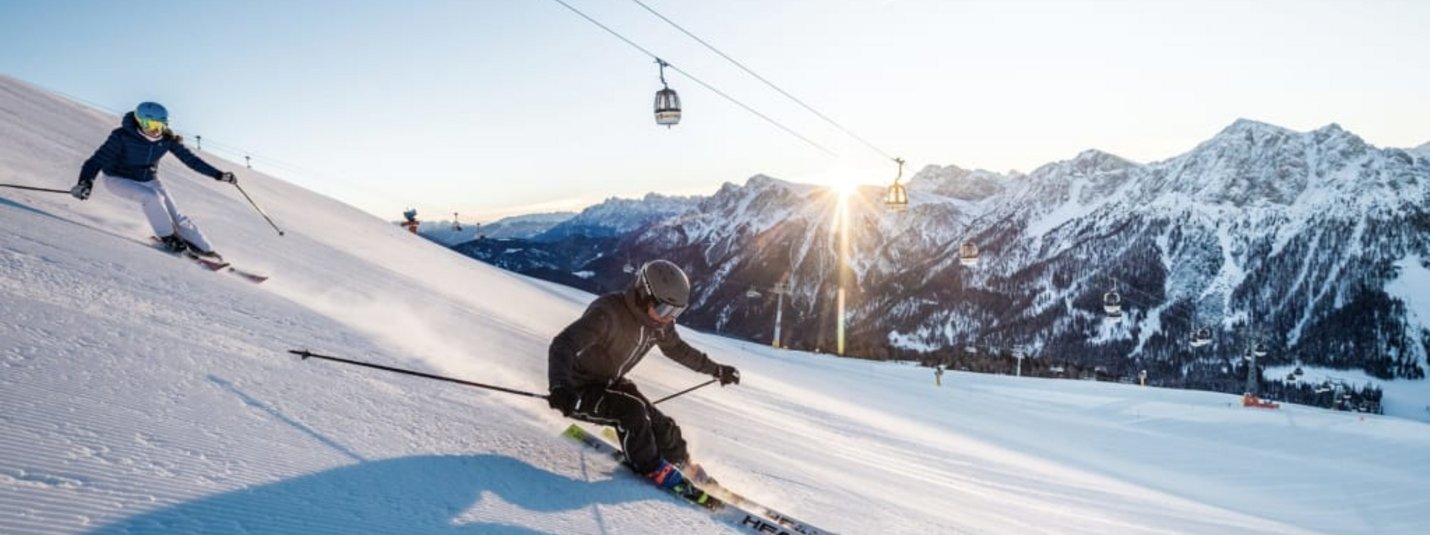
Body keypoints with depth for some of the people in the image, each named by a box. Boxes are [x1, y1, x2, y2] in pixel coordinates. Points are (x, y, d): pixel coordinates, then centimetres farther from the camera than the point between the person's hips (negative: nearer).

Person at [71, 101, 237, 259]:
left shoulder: (167, 139, -16)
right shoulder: (122, 136, -28)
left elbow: (189, 159, -10)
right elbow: (98, 159, -30)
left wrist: (218, 175, -15)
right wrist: (85, 182, -46)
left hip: (148, 180, 4)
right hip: (119, 179, -4)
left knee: (176, 216, -5)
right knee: (152, 197, -32)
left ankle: (205, 250, 1)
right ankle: (168, 237, -14)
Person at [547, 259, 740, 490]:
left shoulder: (658, 321, -8)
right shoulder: (608, 313, -31)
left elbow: (677, 348, 13)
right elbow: (563, 344, -38)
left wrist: (715, 369, 17)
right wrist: (560, 387, -55)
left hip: (610, 384, 7)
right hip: (578, 392, -7)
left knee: (665, 429, -1)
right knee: (631, 409, -29)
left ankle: (683, 468, 27)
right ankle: (651, 469, -6)